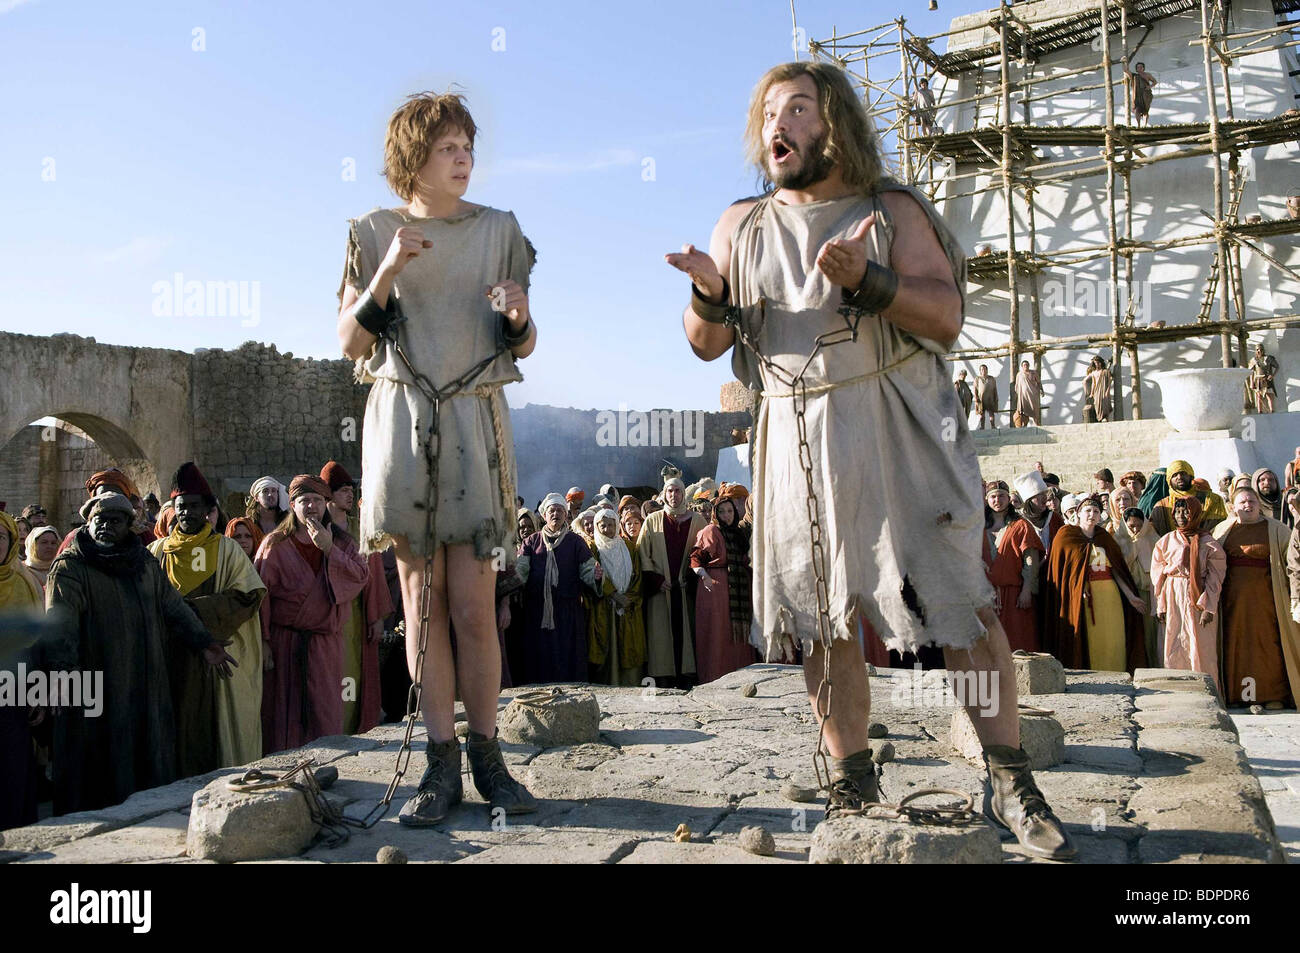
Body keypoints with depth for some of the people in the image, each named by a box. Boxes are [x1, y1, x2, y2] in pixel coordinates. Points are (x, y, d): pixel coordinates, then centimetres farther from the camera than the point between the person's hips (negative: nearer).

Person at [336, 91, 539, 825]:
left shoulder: (499, 230, 10)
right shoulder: (375, 233, 9)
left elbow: (525, 347, 11)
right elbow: (350, 341, 4)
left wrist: (519, 316, -12)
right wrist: (387, 273, -10)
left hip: (475, 421, 0)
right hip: (401, 420, 0)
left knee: (474, 604, -5)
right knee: (422, 598, 1)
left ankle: (487, 757, 7)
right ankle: (442, 763, 8)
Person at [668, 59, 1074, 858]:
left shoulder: (892, 212, 6)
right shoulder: (742, 226, 14)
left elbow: (946, 317, -5)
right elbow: (707, 345, 11)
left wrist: (867, 280, -21)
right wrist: (709, 296, -11)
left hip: (896, 431, -2)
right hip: (797, 440, 3)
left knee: (962, 602, -5)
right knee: (821, 618, 4)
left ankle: (1012, 783, 8)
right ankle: (853, 785, 17)